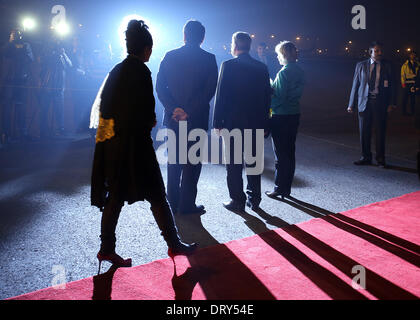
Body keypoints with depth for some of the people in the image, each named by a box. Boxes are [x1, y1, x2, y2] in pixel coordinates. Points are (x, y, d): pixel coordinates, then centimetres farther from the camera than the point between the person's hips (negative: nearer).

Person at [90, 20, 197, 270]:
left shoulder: (117, 71, 11)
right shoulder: (140, 71, -13)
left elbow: (104, 106, 13)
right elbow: (146, 112, -18)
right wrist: (152, 122, 4)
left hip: (112, 144, 8)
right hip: (133, 144, -8)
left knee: (115, 197, 13)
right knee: (156, 195, 2)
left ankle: (107, 249, 19)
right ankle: (174, 244, 12)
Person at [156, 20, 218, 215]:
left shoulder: (170, 56, 2)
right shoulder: (208, 59, -5)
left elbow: (160, 87, -3)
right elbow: (209, 91, -12)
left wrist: (173, 109, -9)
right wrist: (189, 112, -12)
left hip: (173, 118, 3)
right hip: (196, 119, -3)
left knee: (173, 161, 14)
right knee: (192, 162, 6)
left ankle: (173, 202, 22)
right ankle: (187, 204, 10)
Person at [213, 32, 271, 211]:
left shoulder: (228, 65, -8)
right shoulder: (262, 68, 5)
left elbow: (221, 95, -10)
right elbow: (267, 97, 8)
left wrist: (217, 122, -5)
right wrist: (264, 123, 15)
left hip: (233, 122, -4)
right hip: (255, 123, 5)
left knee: (234, 164, 4)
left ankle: (238, 201, 7)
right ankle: (254, 199, 20)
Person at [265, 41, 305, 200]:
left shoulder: (284, 72, -16)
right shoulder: (300, 72, 9)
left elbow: (279, 97, -19)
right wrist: (273, 86, 13)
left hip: (281, 116, -8)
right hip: (295, 114, 8)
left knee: (281, 154, -1)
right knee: (290, 152, 13)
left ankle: (279, 188, 7)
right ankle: (287, 188, 20)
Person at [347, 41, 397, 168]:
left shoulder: (388, 66, 4)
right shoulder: (361, 65, 6)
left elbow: (393, 86, 4)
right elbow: (355, 86, 7)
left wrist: (391, 104, -7)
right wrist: (351, 104, 2)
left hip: (381, 102, -1)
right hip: (365, 102, 1)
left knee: (381, 131, 3)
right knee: (364, 131, 5)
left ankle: (380, 159, 13)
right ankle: (366, 157, 17)